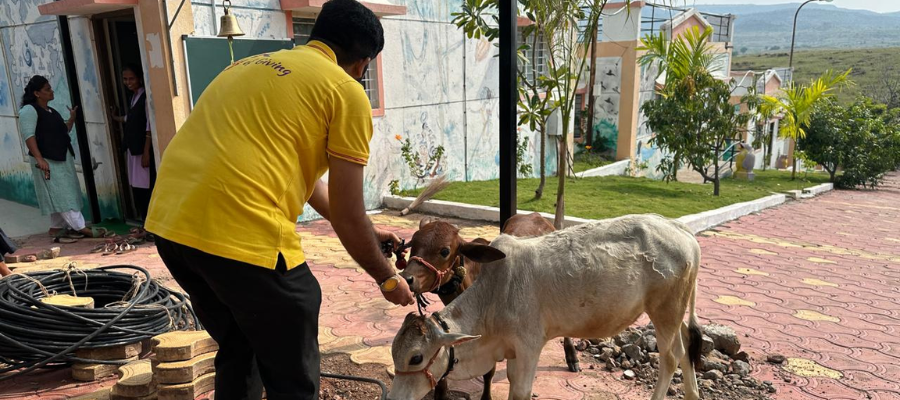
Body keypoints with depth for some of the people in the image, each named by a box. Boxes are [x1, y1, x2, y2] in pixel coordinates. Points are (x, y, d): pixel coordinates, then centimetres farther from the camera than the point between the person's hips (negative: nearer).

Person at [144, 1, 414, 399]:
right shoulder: (347, 92, -1)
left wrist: (367, 233, 36)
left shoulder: (254, 66, 24)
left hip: (169, 224, 9)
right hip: (242, 236, -8)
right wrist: (387, 278, 16)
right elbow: (347, 217, -1)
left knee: (238, 351, 28)